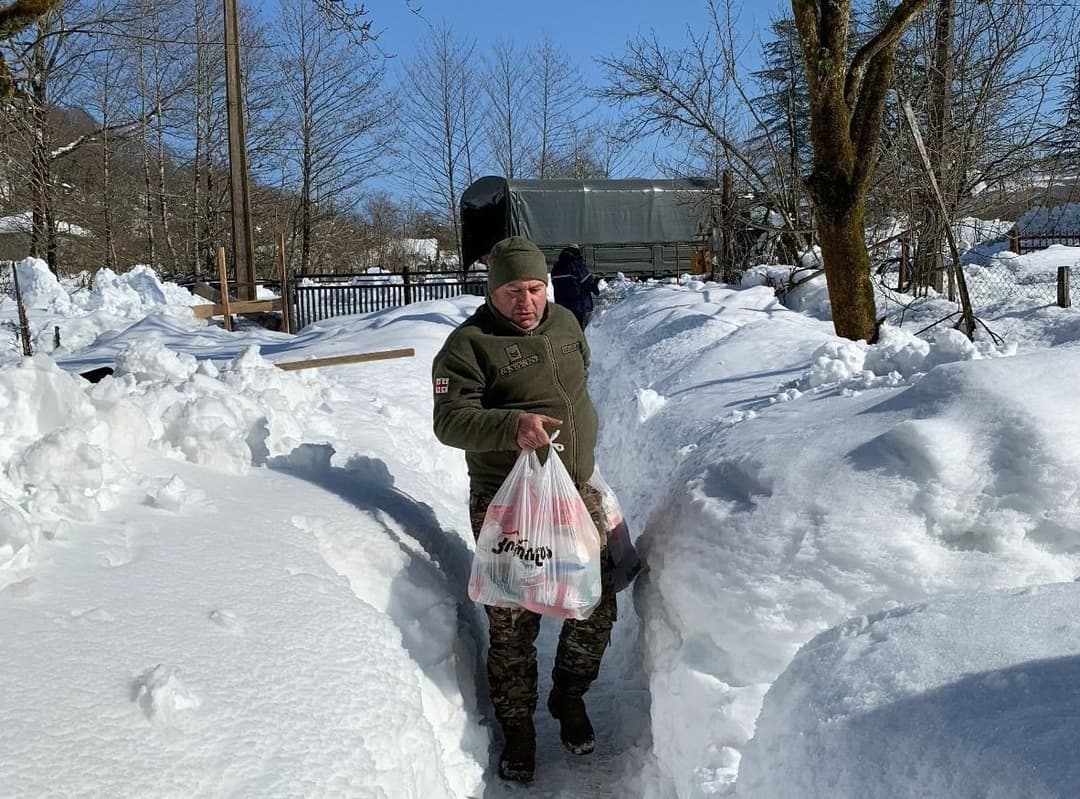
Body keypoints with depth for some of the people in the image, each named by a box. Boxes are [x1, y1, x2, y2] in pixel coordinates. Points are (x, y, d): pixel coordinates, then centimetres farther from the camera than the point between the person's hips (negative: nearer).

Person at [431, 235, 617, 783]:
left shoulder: (564, 323, 8)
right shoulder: (469, 343, -13)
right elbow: (450, 420, -22)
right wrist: (514, 425, -37)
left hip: (577, 492, 6)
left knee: (597, 607, 9)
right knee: (513, 623, 3)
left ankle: (569, 697, 35)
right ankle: (517, 729, 25)